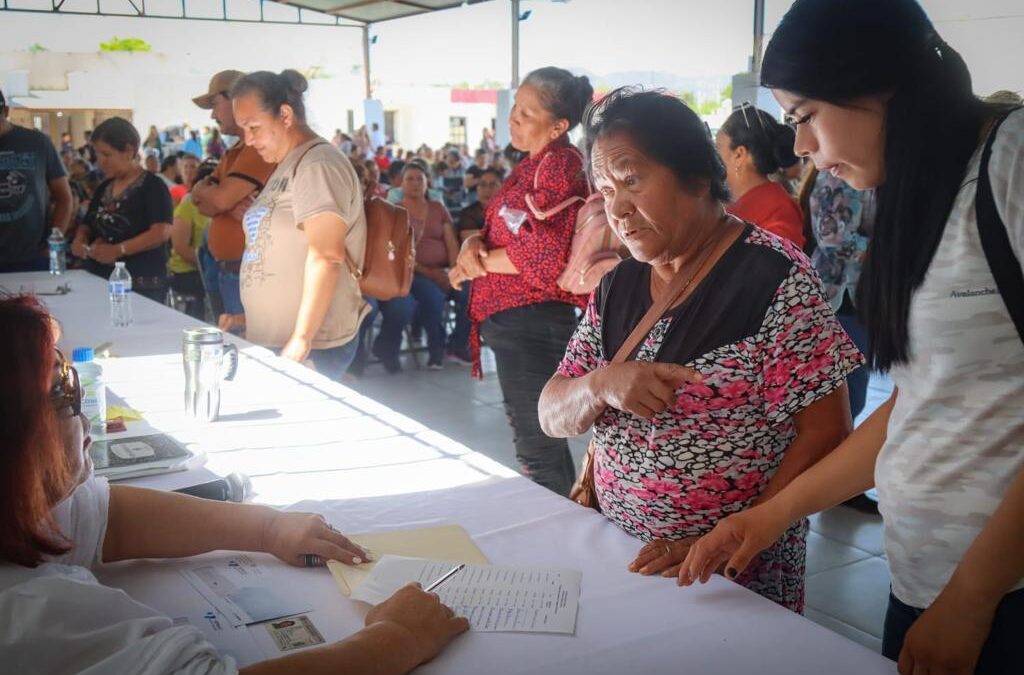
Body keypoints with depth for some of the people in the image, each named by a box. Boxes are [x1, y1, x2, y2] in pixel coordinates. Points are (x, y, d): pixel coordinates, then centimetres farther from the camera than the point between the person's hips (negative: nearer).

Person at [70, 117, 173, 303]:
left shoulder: (152, 186, -8)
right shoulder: (103, 188, 15)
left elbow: (161, 232, -19)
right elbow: (88, 224, 23)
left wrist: (119, 250, -27)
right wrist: (80, 239, -1)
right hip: (100, 282, 7)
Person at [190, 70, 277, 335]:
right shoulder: (234, 151, 19)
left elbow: (220, 199, -19)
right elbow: (204, 204, 11)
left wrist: (202, 191, 3)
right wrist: (230, 205, -10)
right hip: (228, 271, 10)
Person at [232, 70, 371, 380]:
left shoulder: (317, 164, -13)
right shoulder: (287, 166, 15)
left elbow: (326, 258, -23)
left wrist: (301, 340, -25)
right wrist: (248, 318, 23)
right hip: (273, 342, 9)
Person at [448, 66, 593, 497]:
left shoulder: (560, 164, -15)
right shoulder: (533, 165, 15)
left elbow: (547, 253, -25)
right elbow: (501, 232, 18)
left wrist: (480, 261, -12)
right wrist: (473, 243, -5)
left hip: (532, 322, -10)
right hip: (515, 320, 10)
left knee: (538, 449, -3)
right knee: (544, 443, 20)